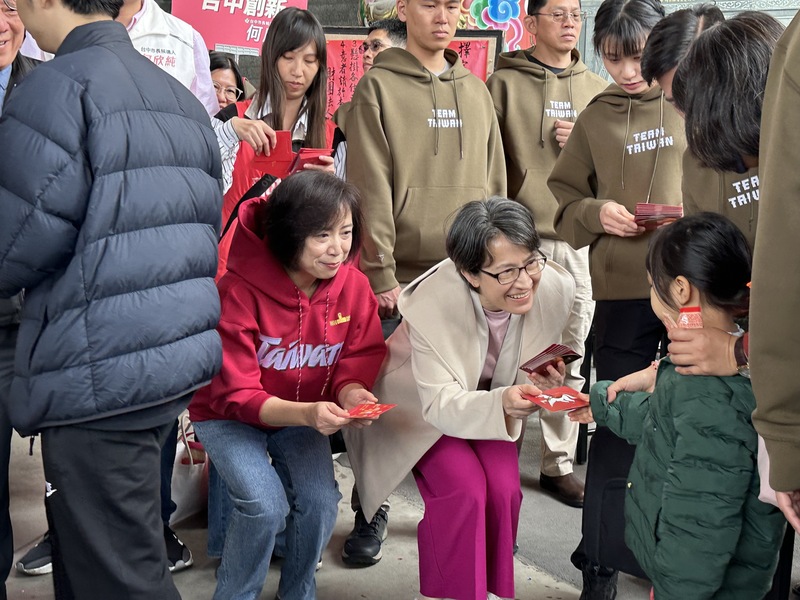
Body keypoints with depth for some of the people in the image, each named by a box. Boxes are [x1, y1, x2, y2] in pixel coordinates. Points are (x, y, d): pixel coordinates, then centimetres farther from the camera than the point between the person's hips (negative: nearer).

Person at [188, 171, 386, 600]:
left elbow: (362, 356, -3)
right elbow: (235, 395, -24)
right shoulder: (240, 291, -27)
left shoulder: (353, 286, -15)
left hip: (304, 416, 4)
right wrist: (306, 413, -40)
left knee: (321, 501, -18)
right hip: (228, 416, -3)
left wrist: (351, 391, -28)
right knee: (265, 505, -25)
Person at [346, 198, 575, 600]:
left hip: (492, 404, 4)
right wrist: (502, 403, -53)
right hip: (424, 406, -3)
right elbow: (441, 404, -35)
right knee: (465, 490, -23)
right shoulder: (432, 304, -35)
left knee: (504, 490, -17)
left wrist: (542, 386, -30)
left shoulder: (555, 289, -24)